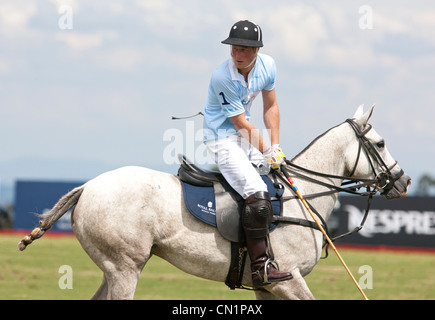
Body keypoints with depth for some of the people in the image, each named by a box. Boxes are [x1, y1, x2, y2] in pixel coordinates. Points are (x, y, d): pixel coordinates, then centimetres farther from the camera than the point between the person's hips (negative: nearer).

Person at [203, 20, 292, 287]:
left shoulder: (267, 65, -6)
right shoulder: (222, 78, -26)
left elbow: (270, 107, 5)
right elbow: (241, 124, -20)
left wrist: (275, 147, -3)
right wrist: (265, 153, -13)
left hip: (248, 136, 9)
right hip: (222, 138, -9)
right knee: (257, 195, -24)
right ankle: (261, 268, -23)